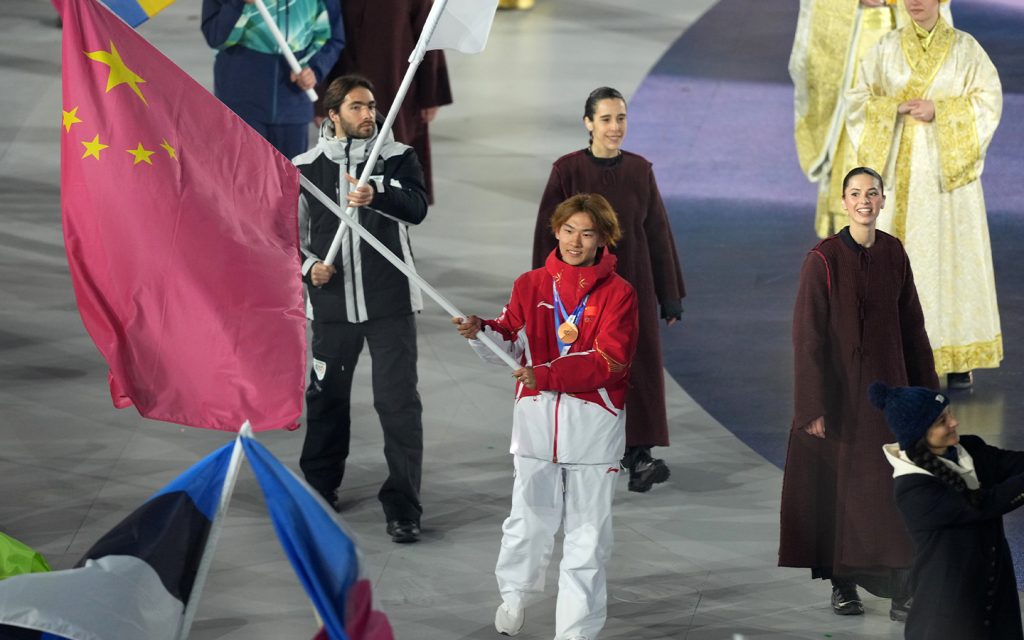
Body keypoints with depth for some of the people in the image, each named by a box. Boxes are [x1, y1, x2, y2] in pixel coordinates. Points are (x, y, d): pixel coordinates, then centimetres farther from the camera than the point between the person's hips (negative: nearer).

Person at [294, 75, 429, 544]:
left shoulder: (397, 158, -1)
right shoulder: (306, 167, 2)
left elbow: (417, 207, -18)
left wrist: (376, 197, -37)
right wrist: (308, 266, -9)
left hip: (390, 303, -2)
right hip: (332, 304, 2)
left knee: (399, 403, -6)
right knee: (326, 398, 15)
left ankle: (402, 508, -2)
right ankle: (320, 487, 35)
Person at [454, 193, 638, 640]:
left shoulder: (618, 294, -3)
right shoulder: (531, 285, 7)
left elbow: (609, 359, -13)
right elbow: (510, 341, 5)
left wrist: (546, 375, -22)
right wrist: (481, 333, -18)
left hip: (594, 422, -2)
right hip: (536, 418, 2)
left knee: (586, 528, 3)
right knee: (530, 517, 8)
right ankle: (516, 591, 37)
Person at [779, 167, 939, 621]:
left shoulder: (894, 254, 3)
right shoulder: (823, 259, -11)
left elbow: (911, 325, 10)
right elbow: (807, 335, -11)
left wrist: (926, 389, 10)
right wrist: (813, 407, -15)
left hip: (885, 385, 3)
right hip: (839, 389, -3)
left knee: (891, 486, -1)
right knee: (837, 486, 4)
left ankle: (901, 589, 2)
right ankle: (842, 583, 18)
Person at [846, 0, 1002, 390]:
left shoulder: (965, 48, -1)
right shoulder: (887, 49, 4)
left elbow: (989, 99, -6)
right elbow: (858, 99, 4)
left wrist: (938, 111, -16)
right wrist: (897, 108, -13)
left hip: (948, 167, -2)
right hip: (901, 168, 2)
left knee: (953, 252, -1)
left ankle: (959, 356, 6)